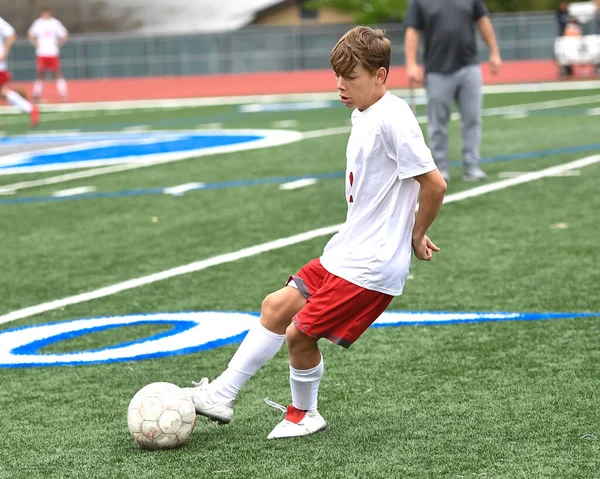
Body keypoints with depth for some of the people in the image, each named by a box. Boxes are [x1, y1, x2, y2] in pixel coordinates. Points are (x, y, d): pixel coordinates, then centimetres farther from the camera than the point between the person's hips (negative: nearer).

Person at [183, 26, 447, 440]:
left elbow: (434, 184, -23)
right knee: (278, 306, 11)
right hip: (345, 252, 10)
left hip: (370, 267, -10)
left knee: (300, 333, -5)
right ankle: (222, 395, 21)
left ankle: (303, 415, 18)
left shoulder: (392, 119, -20)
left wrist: (415, 237, -9)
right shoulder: (363, 115, 11)